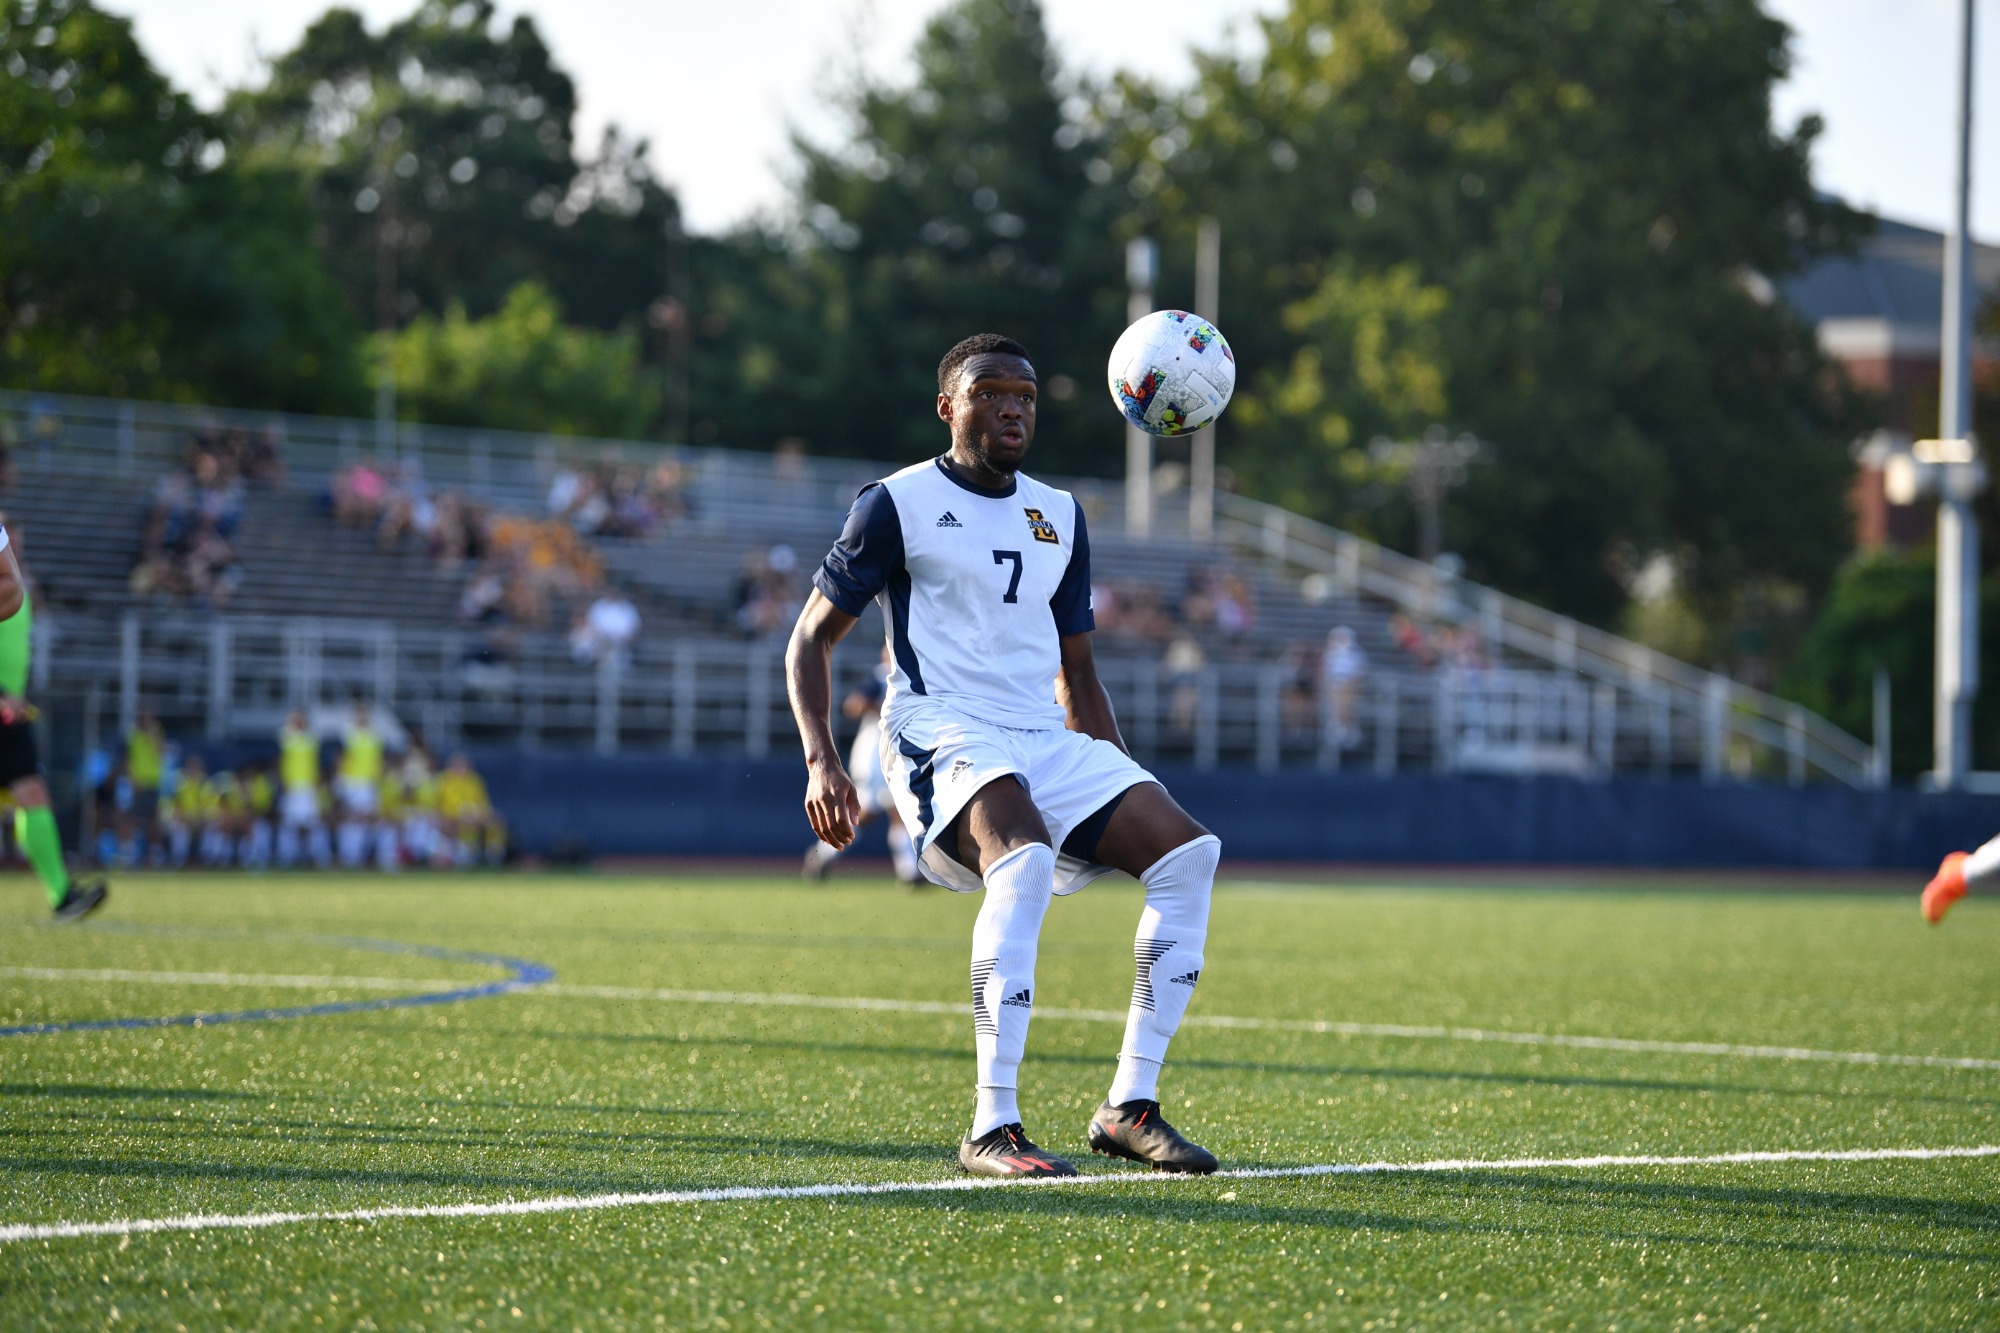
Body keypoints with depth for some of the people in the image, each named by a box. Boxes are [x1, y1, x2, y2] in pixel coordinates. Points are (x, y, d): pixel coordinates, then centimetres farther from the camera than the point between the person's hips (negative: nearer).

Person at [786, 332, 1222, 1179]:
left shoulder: (1060, 517, 20)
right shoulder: (898, 504, 2)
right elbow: (812, 635, 3)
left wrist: (1116, 787, 19)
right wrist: (821, 762, -11)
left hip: (1046, 743, 7)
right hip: (942, 736, -6)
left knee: (1188, 851, -15)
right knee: (1024, 861, -36)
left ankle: (1130, 1107, -10)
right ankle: (992, 1129, -36)